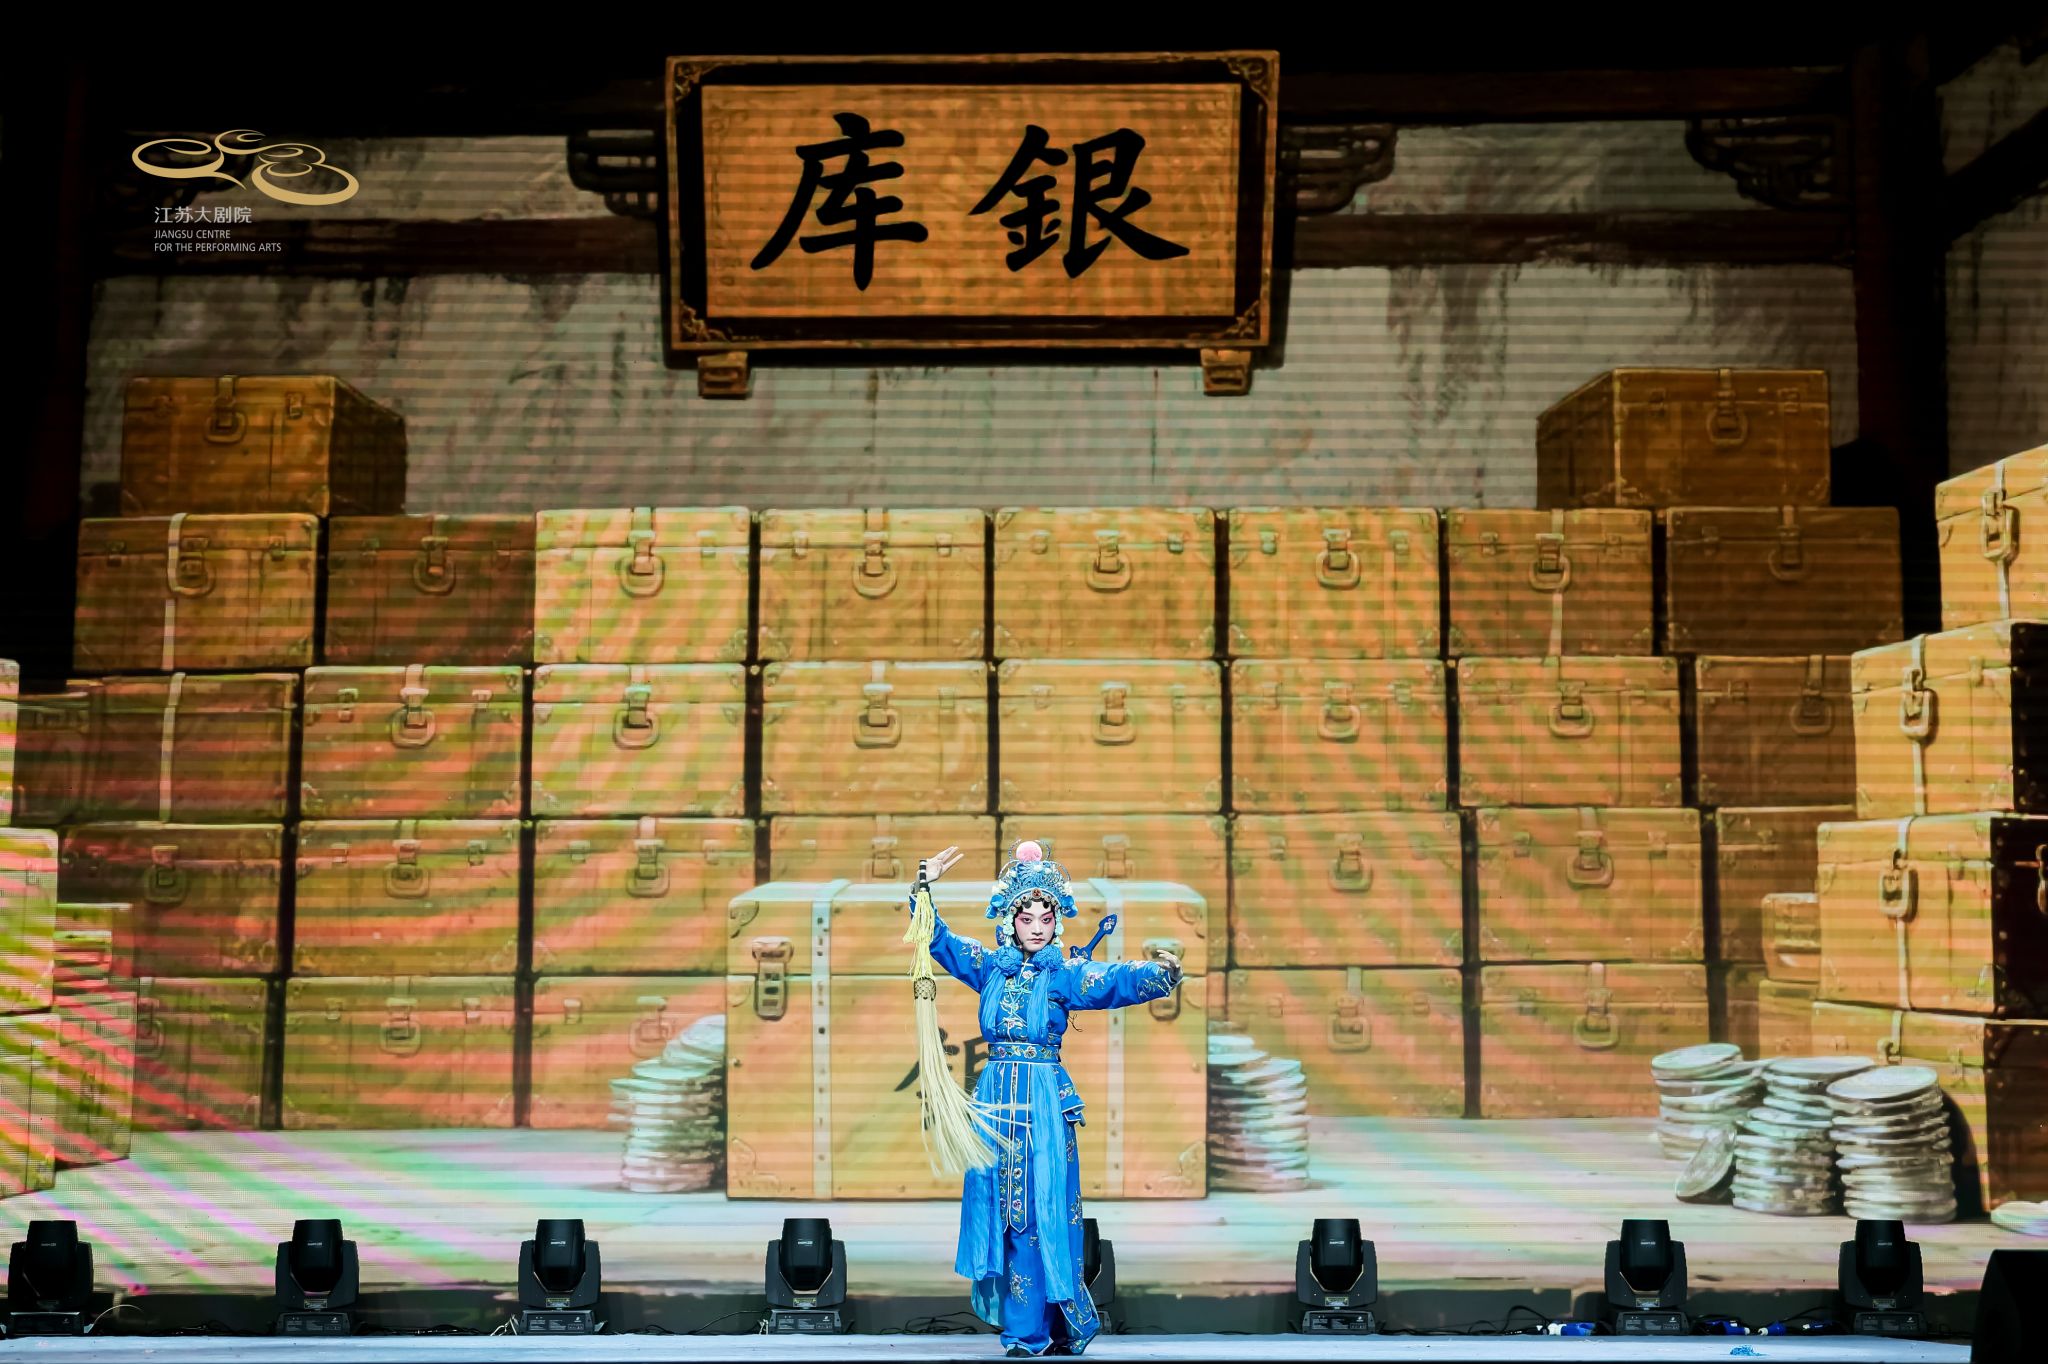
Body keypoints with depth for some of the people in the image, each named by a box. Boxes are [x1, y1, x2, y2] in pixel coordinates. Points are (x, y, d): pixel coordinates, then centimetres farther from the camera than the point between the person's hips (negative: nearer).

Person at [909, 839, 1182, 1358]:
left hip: (1044, 1103, -3)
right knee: (1001, 1211, 3)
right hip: (995, 1099, 3)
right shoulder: (990, 966, 8)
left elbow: (1119, 979, -17)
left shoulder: (1065, 975, -2)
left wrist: (1161, 972, -37)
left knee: (1040, 1211, -3)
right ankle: (1027, 1328, 12)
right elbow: (937, 939, 11)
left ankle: (1035, 1330, 9)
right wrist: (925, 886, -2)